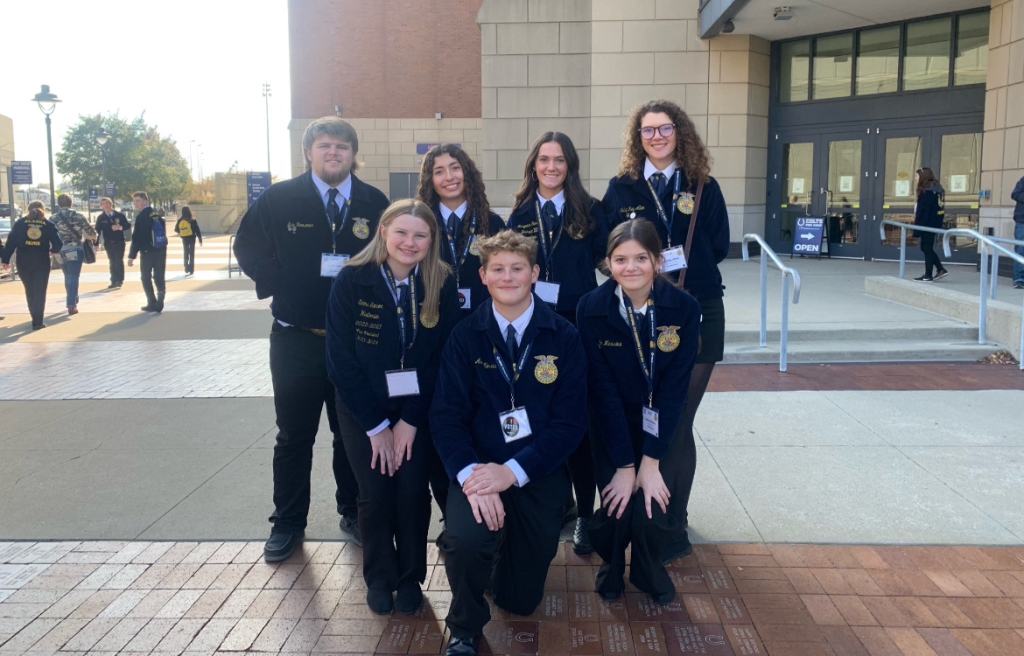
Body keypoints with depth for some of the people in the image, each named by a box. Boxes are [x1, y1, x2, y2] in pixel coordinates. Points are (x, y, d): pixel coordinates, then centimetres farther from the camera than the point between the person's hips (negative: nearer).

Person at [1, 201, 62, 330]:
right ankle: (37, 322, -3)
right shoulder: (48, 224, 2)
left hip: (23, 261, 1)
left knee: (30, 291, 16)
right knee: (40, 292, 3)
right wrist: (53, 250, 18)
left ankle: (36, 318, 22)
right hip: (41, 262, -1)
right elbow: (57, 243, -4)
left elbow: (11, 241, -2)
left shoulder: (20, 223, 4)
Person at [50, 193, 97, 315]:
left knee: (68, 277, 19)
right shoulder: (77, 216, -4)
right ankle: (72, 305, -11)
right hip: (75, 250, -3)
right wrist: (92, 237, 25)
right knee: (73, 277, -3)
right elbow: (91, 231, 3)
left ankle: (72, 301, 31)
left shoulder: (53, 219, 0)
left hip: (61, 252, 3)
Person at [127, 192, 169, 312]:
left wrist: (131, 256, -13)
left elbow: (137, 238, -15)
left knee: (146, 278, 6)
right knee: (159, 277, 8)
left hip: (148, 252, -6)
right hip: (161, 251, 6)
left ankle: (152, 303, 6)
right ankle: (159, 303, -1)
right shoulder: (158, 214, 10)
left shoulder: (141, 216, -12)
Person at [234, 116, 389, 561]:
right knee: (294, 434, 10)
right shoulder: (278, 199, -1)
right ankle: (288, 522, 25)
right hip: (297, 337, -1)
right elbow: (248, 248, 3)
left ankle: (353, 512, 30)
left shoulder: (375, 204, 3)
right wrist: (287, 287, -6)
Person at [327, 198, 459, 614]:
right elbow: (341, 361, -13)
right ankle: (379, 578, 24)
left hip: (419, 408, 1)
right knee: (375, 494, -2)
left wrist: (410, 421, -13)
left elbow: (441, 358, -8)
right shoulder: (351, 281, -14)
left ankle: (411, 578, 21)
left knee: (412, 493, -5)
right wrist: (377, 425, -13)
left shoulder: (442, 284, -11)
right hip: (364, 408, 0)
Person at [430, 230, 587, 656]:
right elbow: (446, 415, -7)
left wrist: (513, 472, -20)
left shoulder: (563, 338, -5)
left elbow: (570, 422, -8)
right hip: (480, 467, -1)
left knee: (521, 600, 8)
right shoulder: (465, 337, -2)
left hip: (540, 475, 1)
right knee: (464, 540, -32)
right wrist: (469, 475, -24)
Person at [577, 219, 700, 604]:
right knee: (616, 510, -14)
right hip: (612, 424, 0)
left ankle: (648, 572, 21)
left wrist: (650, 461, -17)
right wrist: (624, 464, -17)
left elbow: (675, 387, -15)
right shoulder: (591, 308, -16)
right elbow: (603, 389, -16)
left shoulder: (684, 308, -16)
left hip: (663, 426, 0)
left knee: (652, 511, -15)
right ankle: (611, 567, 22)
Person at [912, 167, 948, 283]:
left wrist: (917, 227, -19)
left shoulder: (926, 191, -16)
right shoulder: (937, 188, 14)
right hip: (934, 223, 10)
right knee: (927, 248, 17)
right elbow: (935, 208, 16)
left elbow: (923, 210, -20)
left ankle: (928, 276, 3)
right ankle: (941, 269, 16)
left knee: (927, 248, -2)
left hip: (928, 224, -10)